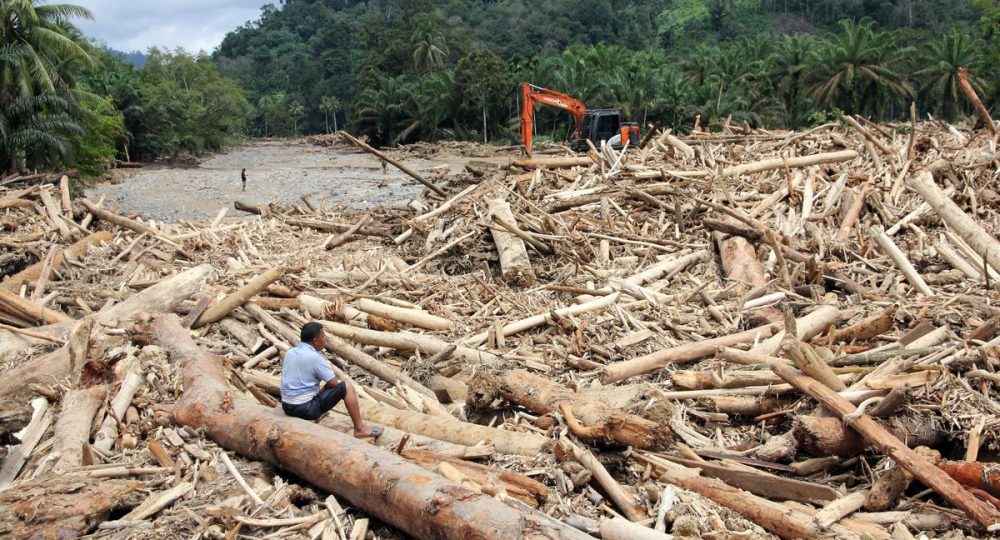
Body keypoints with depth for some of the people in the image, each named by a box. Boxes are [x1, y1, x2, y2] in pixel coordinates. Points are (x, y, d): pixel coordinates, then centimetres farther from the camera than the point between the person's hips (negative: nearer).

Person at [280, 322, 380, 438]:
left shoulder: (290, 352, 6)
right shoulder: (314, 357, -17)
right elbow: (333, 383, -10)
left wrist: (322, 385, 17)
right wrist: (324, 386, 12)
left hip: (286, 407, 8)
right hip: (306, 408, -8)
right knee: (347, 387, -2)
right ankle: (359, 429, 2)